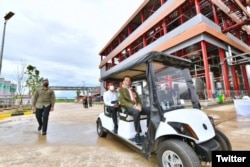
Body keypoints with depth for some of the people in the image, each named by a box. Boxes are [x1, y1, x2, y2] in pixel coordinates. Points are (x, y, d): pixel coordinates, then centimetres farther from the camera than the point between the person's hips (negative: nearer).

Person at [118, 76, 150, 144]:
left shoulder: (133, 90, 27)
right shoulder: (121, 90, 8)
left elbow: (139, 99, 18)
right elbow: (122, 101, -7)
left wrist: (139, 105, -6)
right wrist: (133, 106, -18)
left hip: (137, 106, 6)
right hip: (128, 107, -5)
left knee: (149, 111, -22)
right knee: (136, 112, -39)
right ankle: (137, 134, -26)